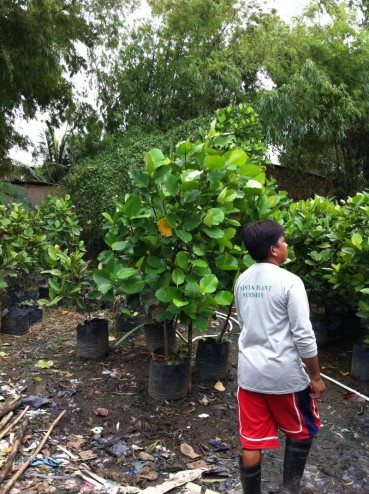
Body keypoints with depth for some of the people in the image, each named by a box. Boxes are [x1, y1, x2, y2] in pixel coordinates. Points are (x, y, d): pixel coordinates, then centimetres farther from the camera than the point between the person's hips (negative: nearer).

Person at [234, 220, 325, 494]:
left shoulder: (242, 281, 4)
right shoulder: (289, 282, -16)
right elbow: (304, 335, -16)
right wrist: (315, 376, -5)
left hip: (250, 372, 5)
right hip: (285, 374, -5)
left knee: (251, 442, 13)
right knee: (303, 430, 22)